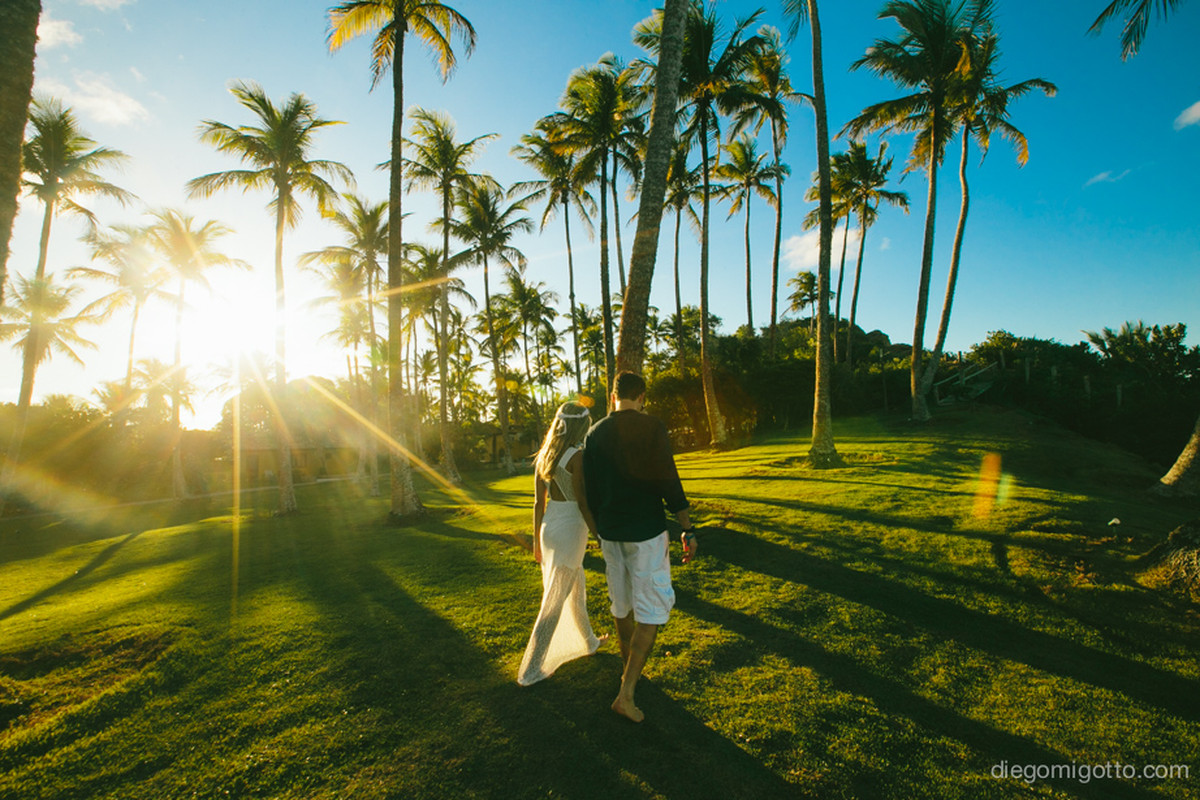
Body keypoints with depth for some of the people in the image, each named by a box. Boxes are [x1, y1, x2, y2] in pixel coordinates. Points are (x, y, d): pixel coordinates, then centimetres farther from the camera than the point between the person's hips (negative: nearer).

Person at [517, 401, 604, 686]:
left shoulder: (544, 456, 5)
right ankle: (529, 671, 12)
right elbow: (583, 502, -16)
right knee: (553, 604, 3)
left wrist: (537, 541, 15)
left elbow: (538, 502, 8)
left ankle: (588, 641, 45)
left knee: (577, 589, 26)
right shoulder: (576, 457, -17)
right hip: (570, 529, -8)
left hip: (549, 527, 8)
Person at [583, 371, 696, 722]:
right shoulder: (651, 427, -11)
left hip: (609, 532, 6)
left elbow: (591, 491, 8)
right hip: (646, 531, -5)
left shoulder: (594, 434, 3)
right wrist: (687, 529, -6)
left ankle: (629, 668, 40)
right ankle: (626, 692, 1)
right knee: (652, 608, 4)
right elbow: (668, 482, -14)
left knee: (622, 604, 21)